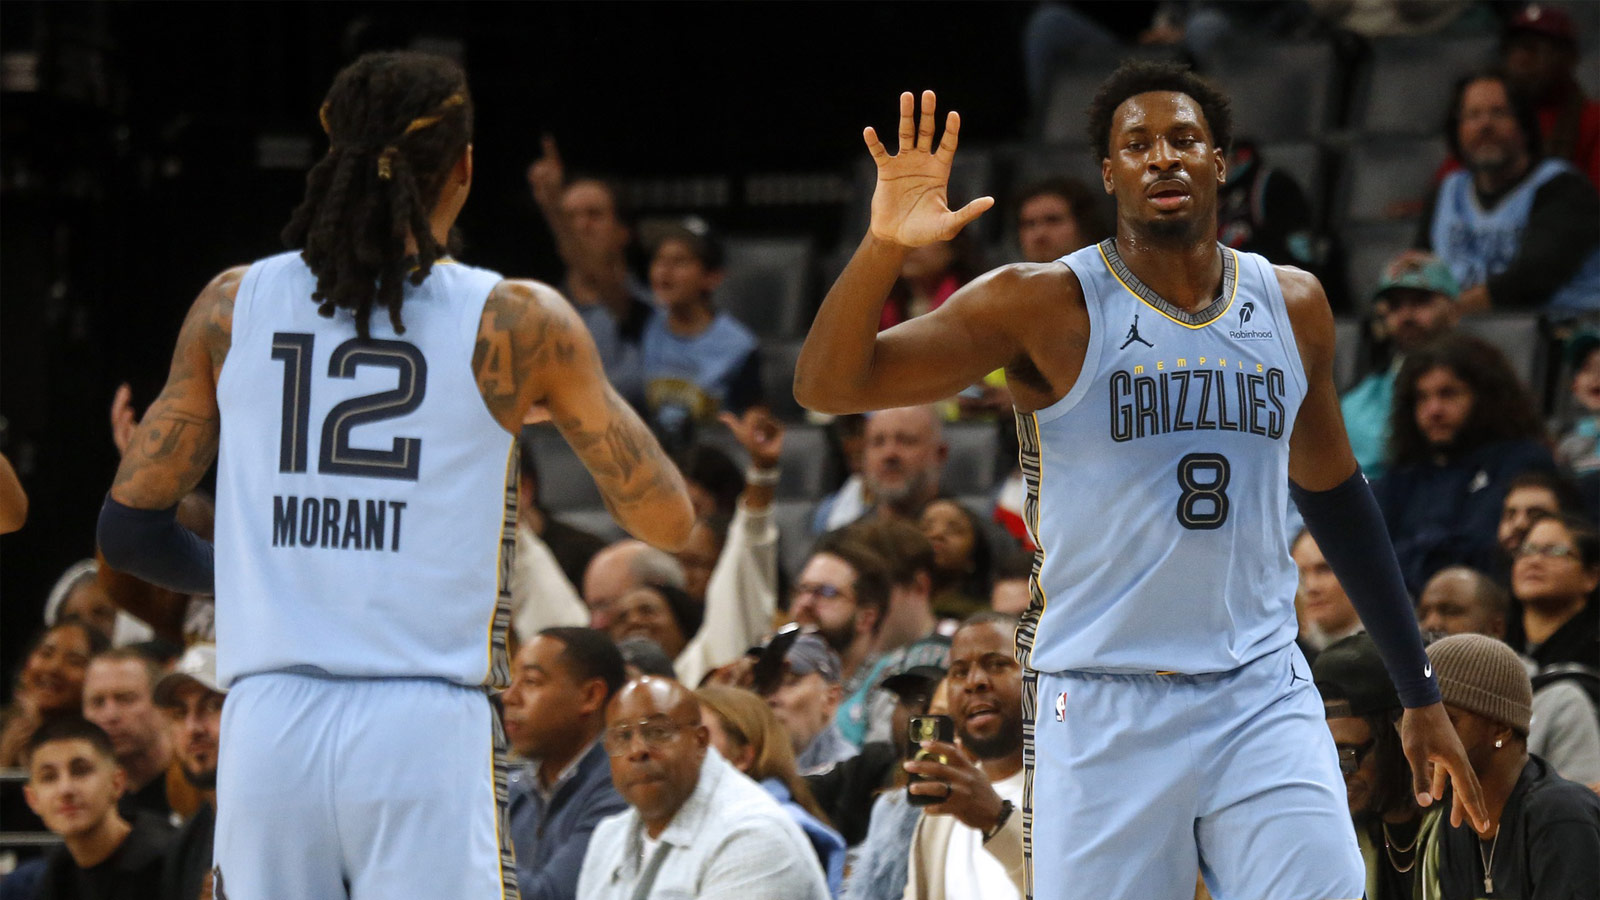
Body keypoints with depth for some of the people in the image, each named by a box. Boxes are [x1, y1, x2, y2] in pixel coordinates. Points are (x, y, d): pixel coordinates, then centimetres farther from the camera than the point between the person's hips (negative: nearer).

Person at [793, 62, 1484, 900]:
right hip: (1103, 711, -3)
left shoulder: (1293, 306, 8)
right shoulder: (1046, 306, -5)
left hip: (1264, 699, 3)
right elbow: (825, 385, -10)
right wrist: (884, 246, -28)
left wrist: (1419, 694, 23)